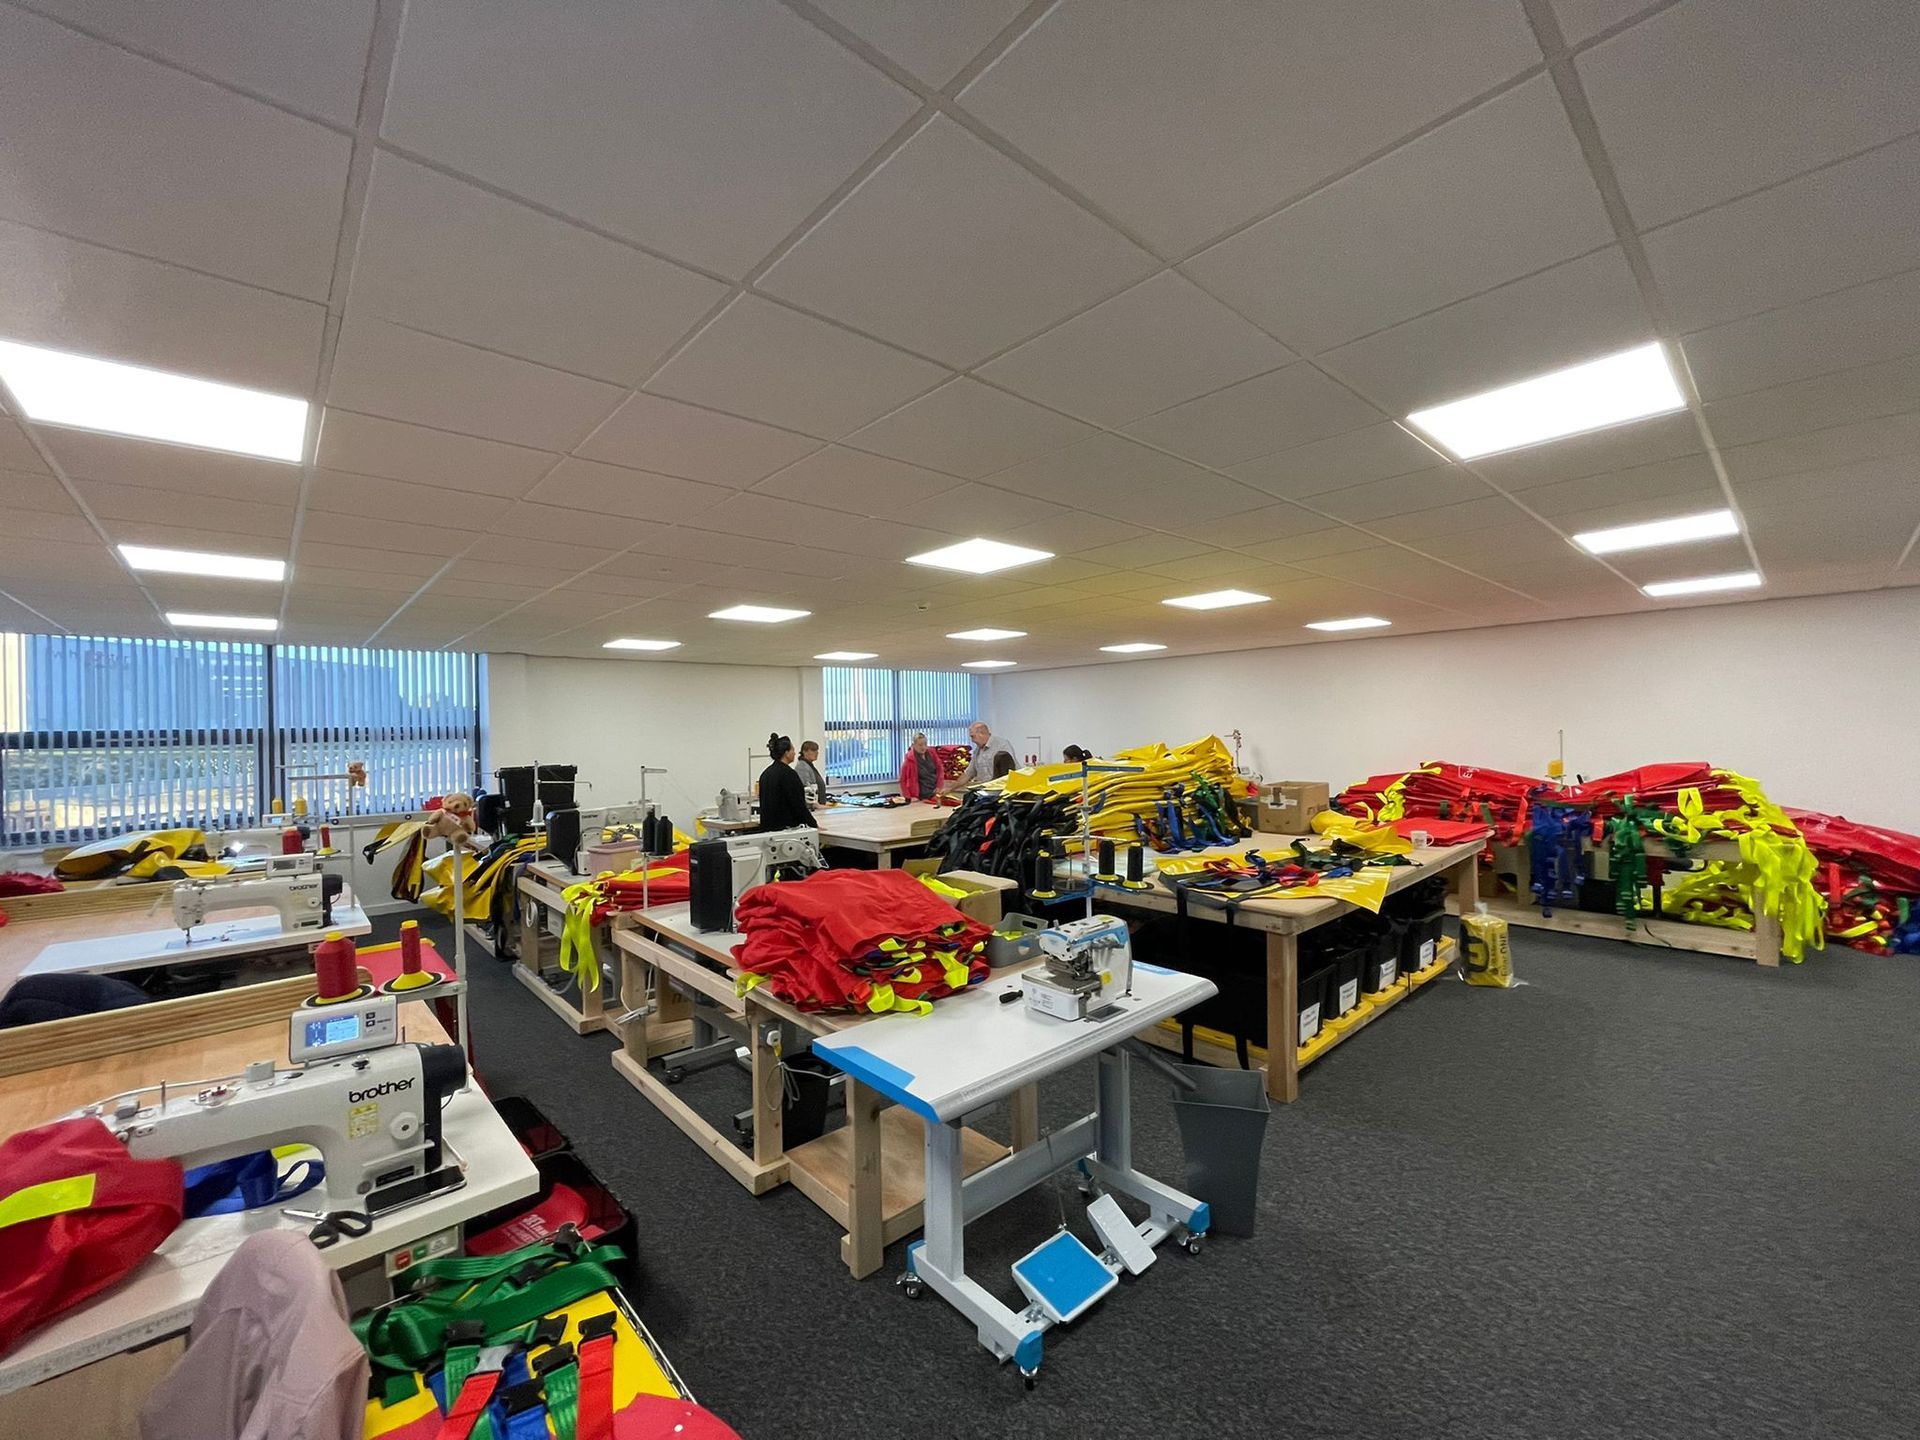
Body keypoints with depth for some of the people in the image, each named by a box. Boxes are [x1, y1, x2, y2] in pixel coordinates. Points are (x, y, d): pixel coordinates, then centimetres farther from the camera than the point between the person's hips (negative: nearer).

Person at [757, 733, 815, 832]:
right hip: (786, 827, -9)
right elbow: (798, 804, -17)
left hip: (768, 826, 9)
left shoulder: (766, 773, 11)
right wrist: (814, 825, -9)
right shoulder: (788, 774, -15)